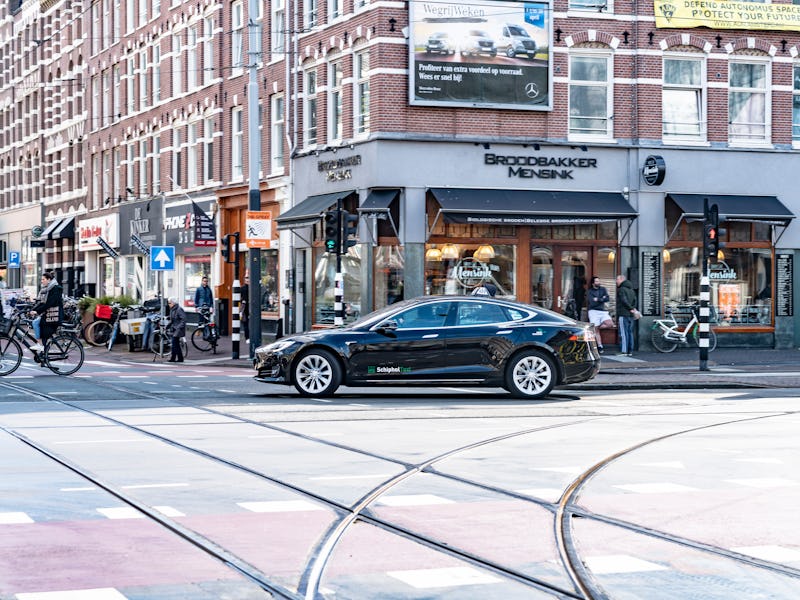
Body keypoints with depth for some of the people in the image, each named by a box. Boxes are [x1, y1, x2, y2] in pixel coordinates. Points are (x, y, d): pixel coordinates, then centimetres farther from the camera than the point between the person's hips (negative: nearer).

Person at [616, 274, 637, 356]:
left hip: (623, 314, -8)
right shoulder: (632, 290, 18)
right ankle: (630, 351, 11)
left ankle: (624, 351, -11)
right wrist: (633, 308, -1)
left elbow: (624, 300, -18)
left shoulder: (621, 289, -9)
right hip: (631, 315, 8)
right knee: (630, 332, 10)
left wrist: (631, 308, -10)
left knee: (623, 333, -8)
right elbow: (635, 300, 12)